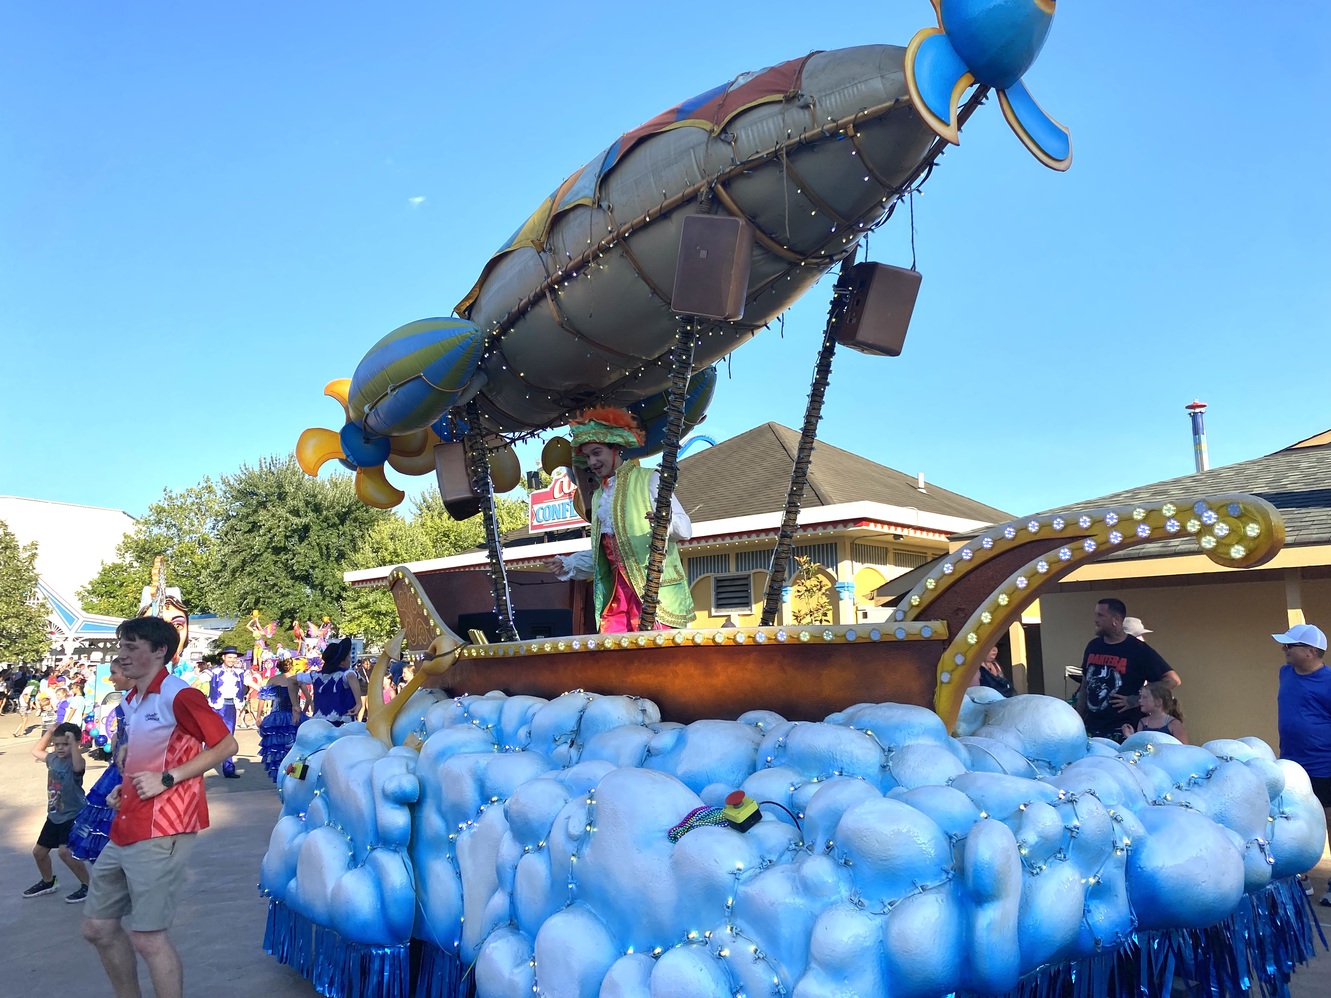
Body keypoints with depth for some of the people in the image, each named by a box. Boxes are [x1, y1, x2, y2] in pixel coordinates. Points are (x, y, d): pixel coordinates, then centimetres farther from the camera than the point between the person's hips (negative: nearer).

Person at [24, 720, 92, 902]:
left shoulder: (75, 762, -20)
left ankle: (88, 885, -8)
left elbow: (79, 766, -45)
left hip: (73, 816, -9)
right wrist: (49, 732, 7)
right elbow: (36, 751, 22)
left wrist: (72, 741, -44)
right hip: (54, 816, 9)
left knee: (65, 851, -22)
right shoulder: (53, 758, 4)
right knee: (39, 851, 19)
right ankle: (48, 882, 44)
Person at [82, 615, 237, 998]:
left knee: (147, 937, -4)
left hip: (159, 833, -9)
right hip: (125, 831, 9)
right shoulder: (130, 702, 14)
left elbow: (226, 745, -15)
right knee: (98, 927, 16)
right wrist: (123, 789, 11)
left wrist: (166, 779, -18)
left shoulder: (177, 695, -13)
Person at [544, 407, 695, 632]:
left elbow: (685, 528, -8)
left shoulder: (648, 480, 1)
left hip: (653, 589, -6)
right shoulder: (598, 496, 21)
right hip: (616, 591, 6)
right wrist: (569, 564, 15)